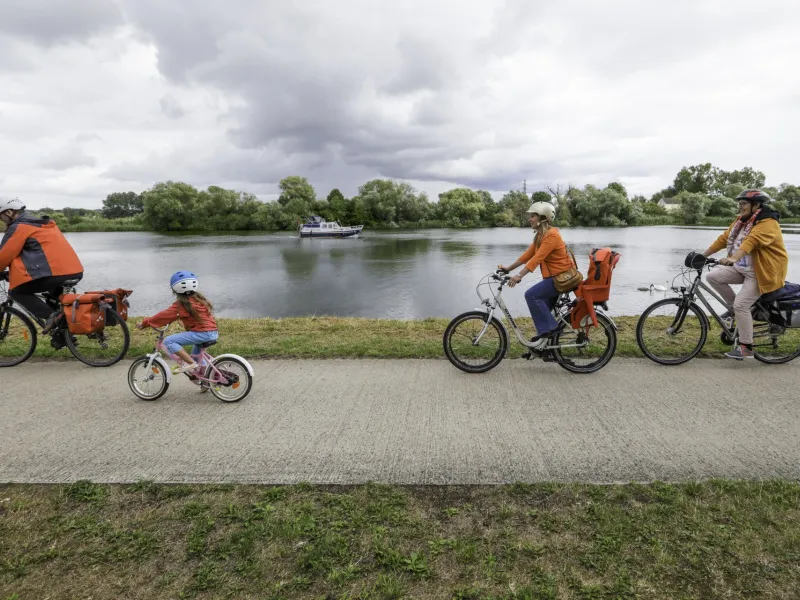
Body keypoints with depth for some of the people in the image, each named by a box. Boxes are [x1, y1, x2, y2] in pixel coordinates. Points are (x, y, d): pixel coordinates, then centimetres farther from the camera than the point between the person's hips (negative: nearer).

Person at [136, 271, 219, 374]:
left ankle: (190, 363, -12)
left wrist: (144, 323, 5)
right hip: (214, 333, 9)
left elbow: (164, 315, -5)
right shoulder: (199, 298, 14)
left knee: (169, 341, -10)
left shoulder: (181, 304, -9)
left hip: (202, 333, -9)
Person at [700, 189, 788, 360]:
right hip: (742, 268, 8)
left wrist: (733, 258, -55)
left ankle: (746, 347, -3)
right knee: (712, 276, -9)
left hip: (761, 273, -8)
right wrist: (703, 256, 4)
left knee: (741, 305, -16)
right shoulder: (741, 221, 6)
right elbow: (723, 239, 8)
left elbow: (751, 241, -39)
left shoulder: (767, 223, -21)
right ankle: (733, 307, 11)